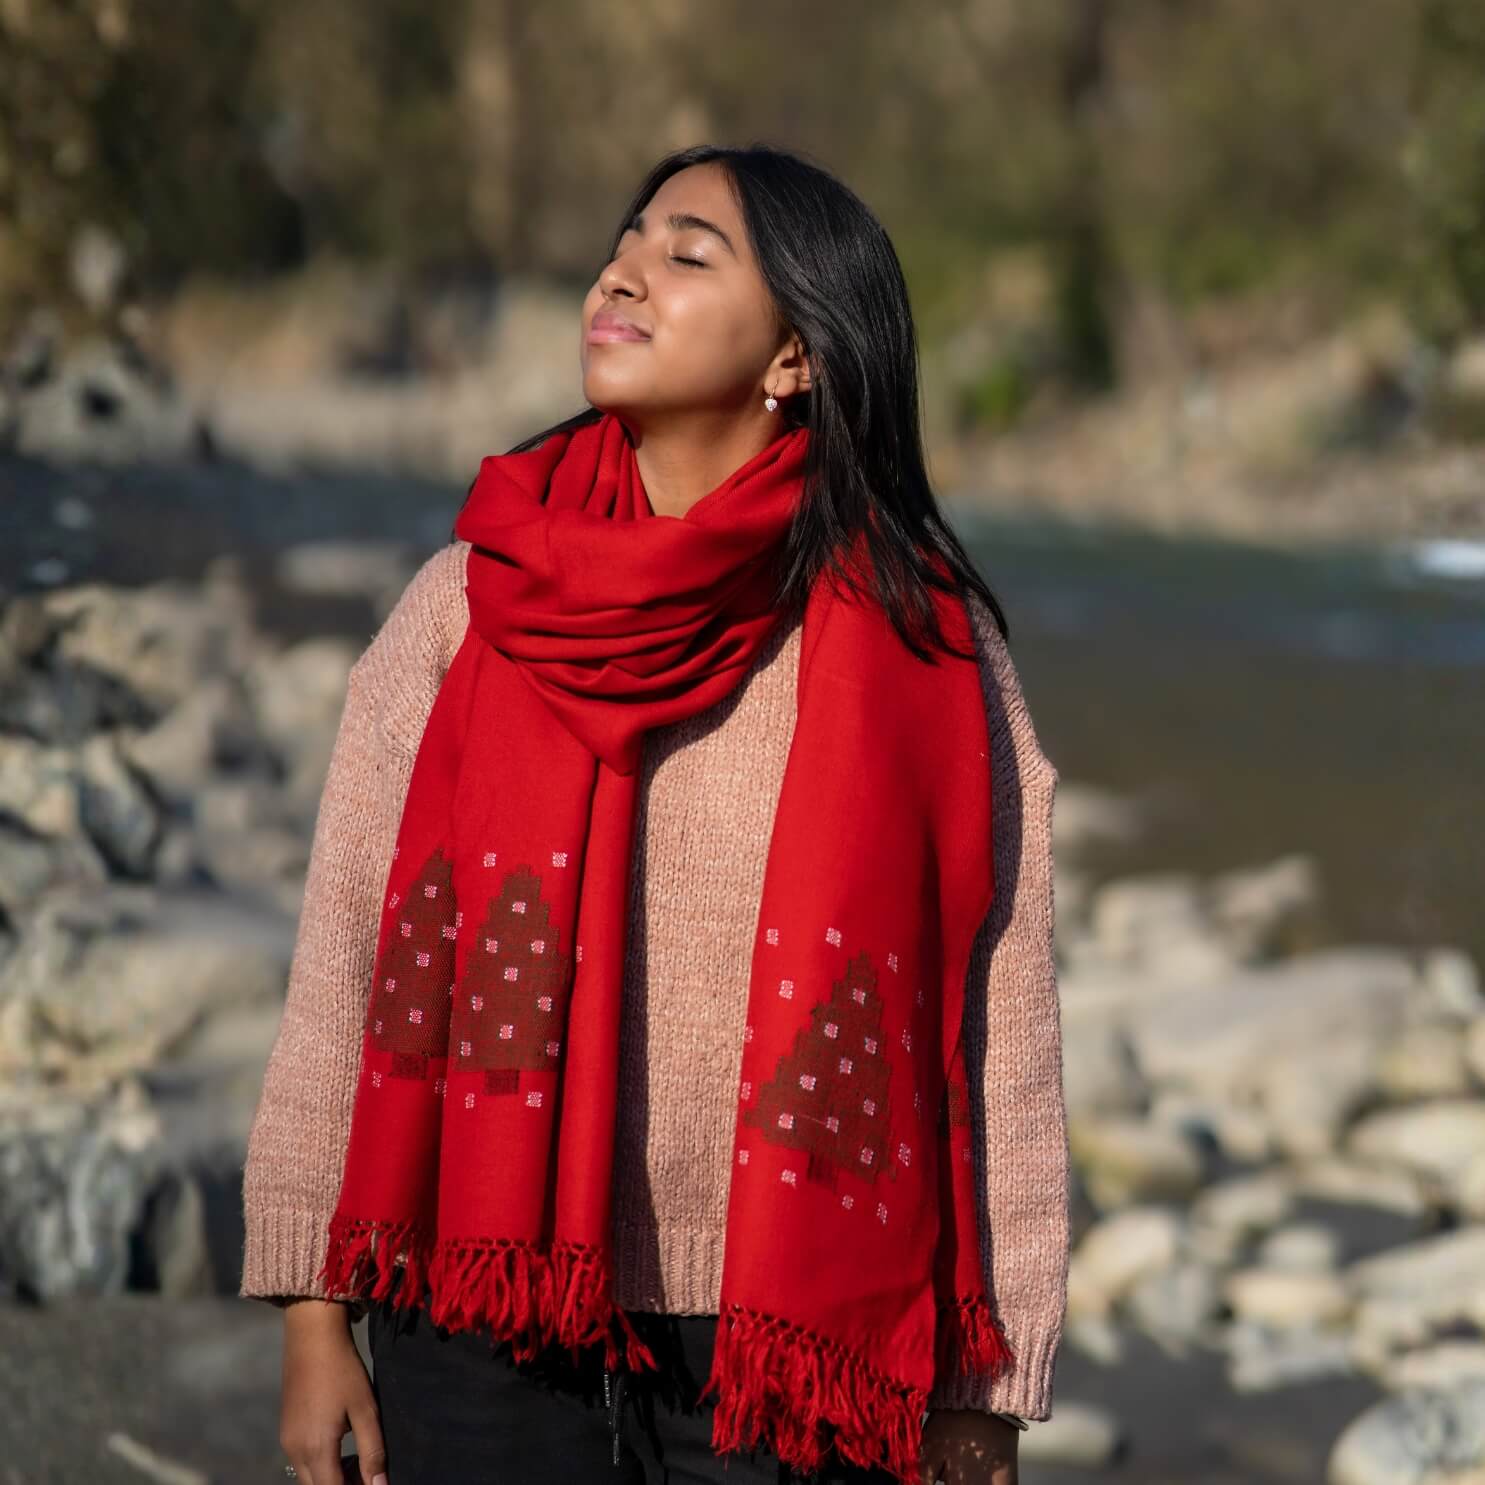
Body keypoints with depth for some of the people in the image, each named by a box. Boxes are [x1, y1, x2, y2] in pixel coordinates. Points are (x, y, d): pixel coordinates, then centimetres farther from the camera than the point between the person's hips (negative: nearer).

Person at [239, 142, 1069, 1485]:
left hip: (793, 1356, -1)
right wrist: (315, 1317, 3)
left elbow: (1004, 1042, 0)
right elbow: (345, 965, 6)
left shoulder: (922, 651, -2)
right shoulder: (470, 607, 4)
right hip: (489, 1351, 1)